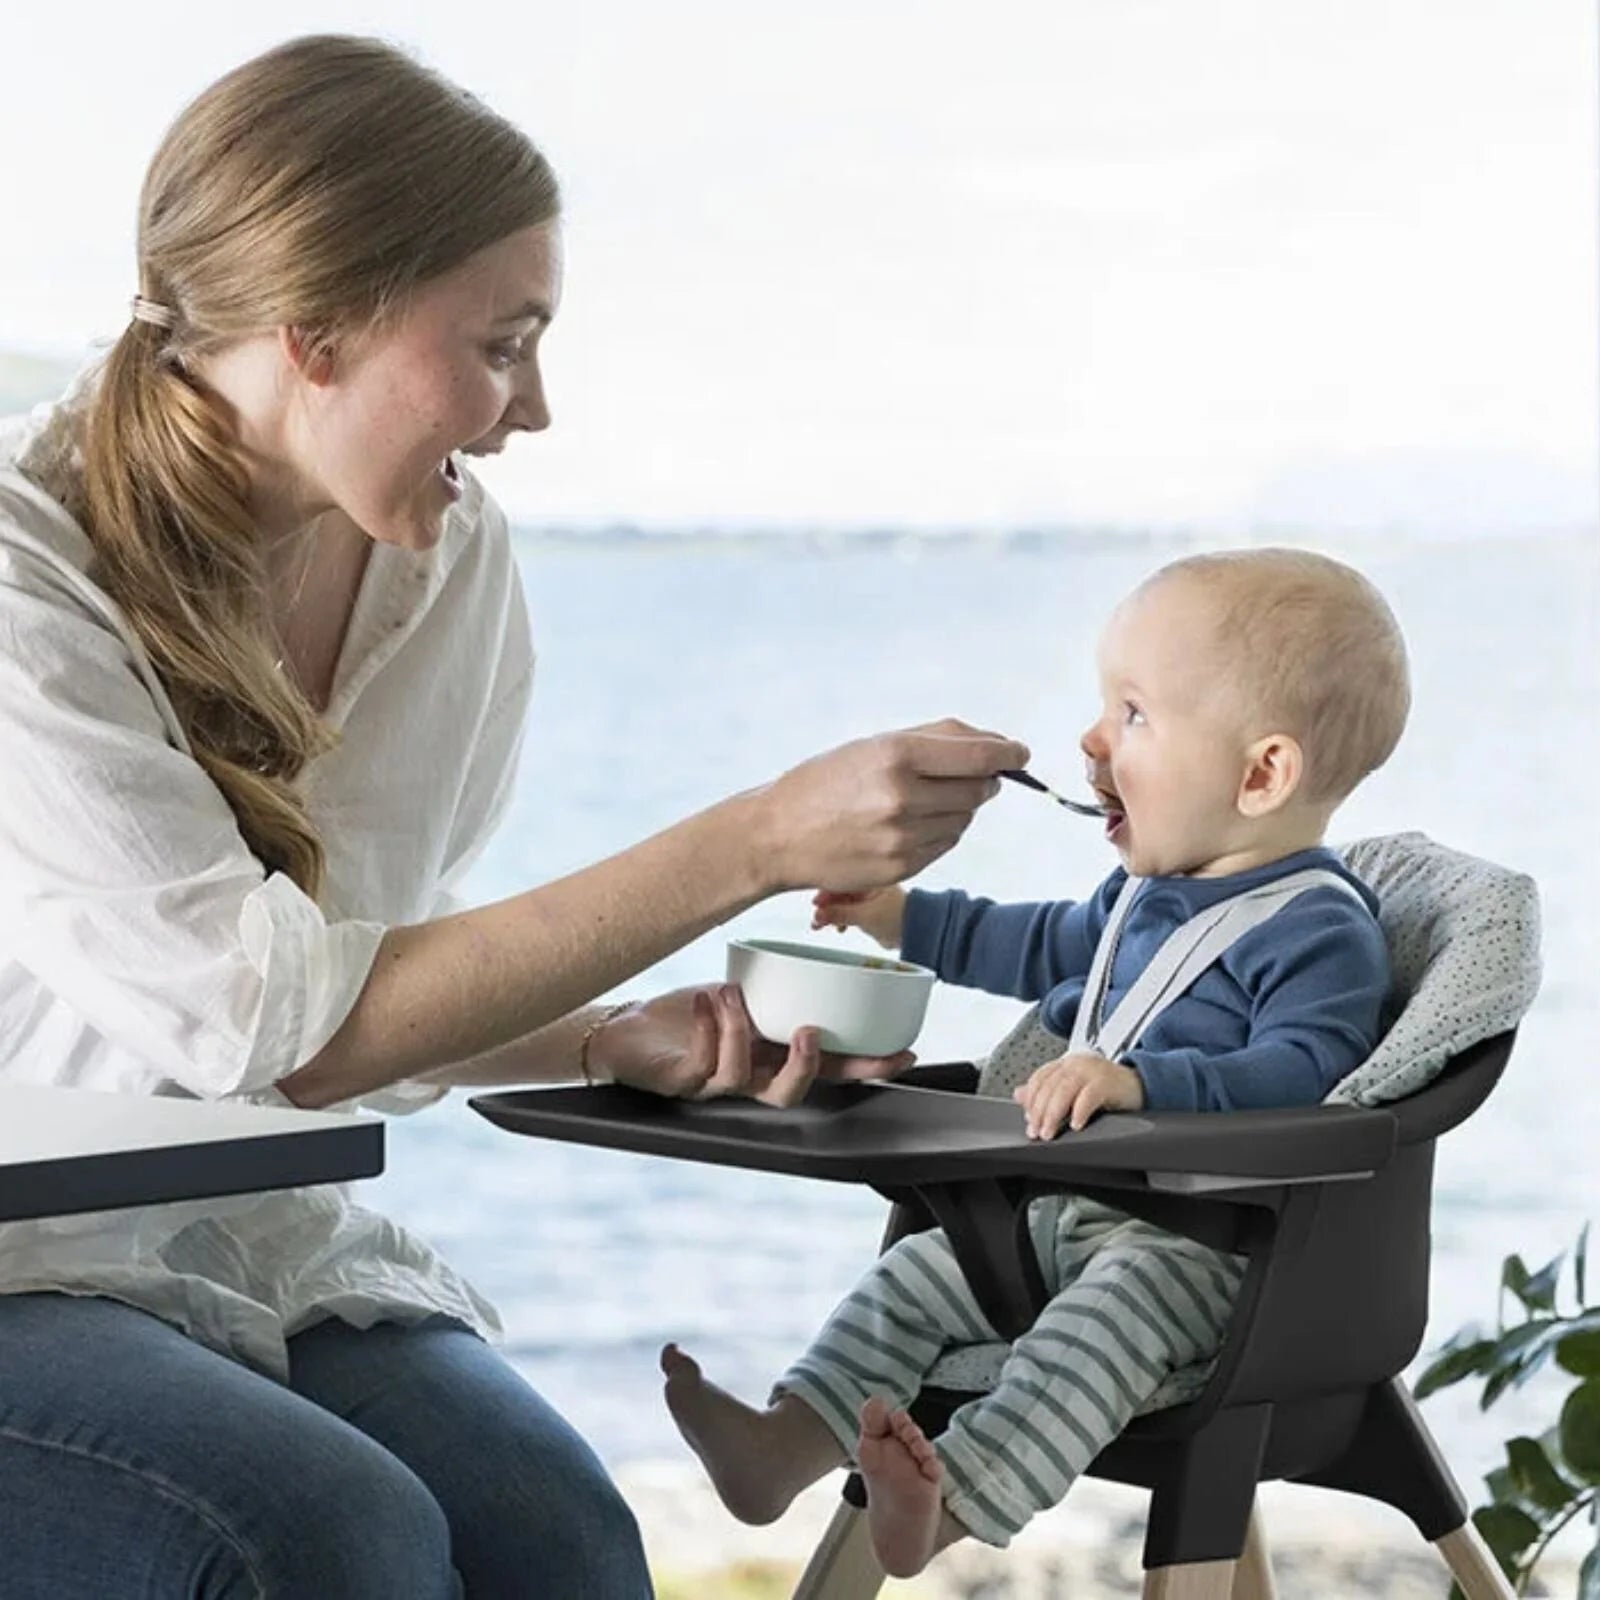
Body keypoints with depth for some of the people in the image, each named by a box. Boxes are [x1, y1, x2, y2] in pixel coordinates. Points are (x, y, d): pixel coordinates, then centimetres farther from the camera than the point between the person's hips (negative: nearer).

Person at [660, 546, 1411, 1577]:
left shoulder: (1319, 932, -16)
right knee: (916, 1272, 4)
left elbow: (1299, 1074, -32)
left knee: (1113, 1300, -35)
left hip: (1208, 1241, -10)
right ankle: (787, 1446, -5)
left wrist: (1143, 1082, -43)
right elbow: (1051, 949, 37)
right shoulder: (1149, 895, 16)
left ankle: (955, 1503, -52)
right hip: (1065, 1212, 10)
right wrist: (907, 920, 34)